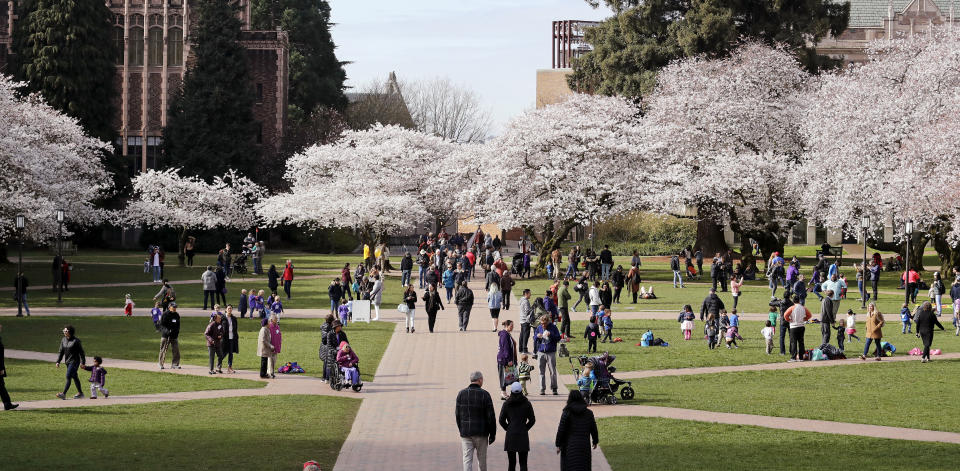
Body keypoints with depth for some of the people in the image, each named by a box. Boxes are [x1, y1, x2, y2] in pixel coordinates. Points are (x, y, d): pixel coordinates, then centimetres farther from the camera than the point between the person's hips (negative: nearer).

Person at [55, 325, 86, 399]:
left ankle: (64, 394, -19)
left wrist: (83, 363, -10)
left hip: (74, 361, -7)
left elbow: (81, 352, -8)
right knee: (74, 377, 15)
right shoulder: (63, 340, 7)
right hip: (67, 362, 7)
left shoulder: (76, 341, -12)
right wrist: (58, 361, 4)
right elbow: (61, 352, 12)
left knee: (68, 377, -15)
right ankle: (80, 393, 25)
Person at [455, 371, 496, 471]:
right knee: (482, 460, 11)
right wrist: (492, 434, 2)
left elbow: (458, 415, 6)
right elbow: (491, 416, -6)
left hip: (465, 433, 2)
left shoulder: (461, 394, 2)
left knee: (467, 460, -1)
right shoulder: (484, 394, -7)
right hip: (481, 433, -2)